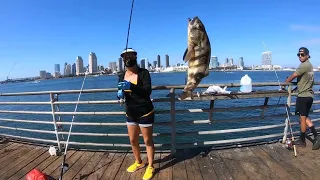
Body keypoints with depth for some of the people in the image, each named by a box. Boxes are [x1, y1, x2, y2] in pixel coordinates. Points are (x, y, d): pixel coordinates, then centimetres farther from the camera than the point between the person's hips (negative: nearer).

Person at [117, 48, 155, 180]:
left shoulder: (143, 72, -15)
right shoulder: (122, 76, 3)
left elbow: (148, 91, -26)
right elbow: (121, 92, 11)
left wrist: (131, 86, -38)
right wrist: (120, 93, -13)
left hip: (145, 113, -6)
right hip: (130, 114, 6)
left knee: (148, 141, 8)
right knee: (133, 140, 18)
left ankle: (150, 167, 27)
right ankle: (138, 162, 42)